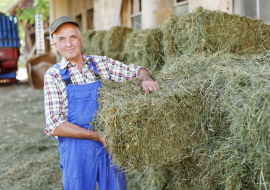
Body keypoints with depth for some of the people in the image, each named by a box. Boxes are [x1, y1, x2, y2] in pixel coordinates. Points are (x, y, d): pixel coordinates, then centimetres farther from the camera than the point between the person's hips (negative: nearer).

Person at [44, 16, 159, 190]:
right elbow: (55, 126, -11)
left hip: (110, 144, 3)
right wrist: (98, 136, -18)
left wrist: (146, 79, -17)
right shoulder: (53, 76, -4)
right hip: (77, 150, -2)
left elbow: (136, 71, 9)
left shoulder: (101, 63, 4)